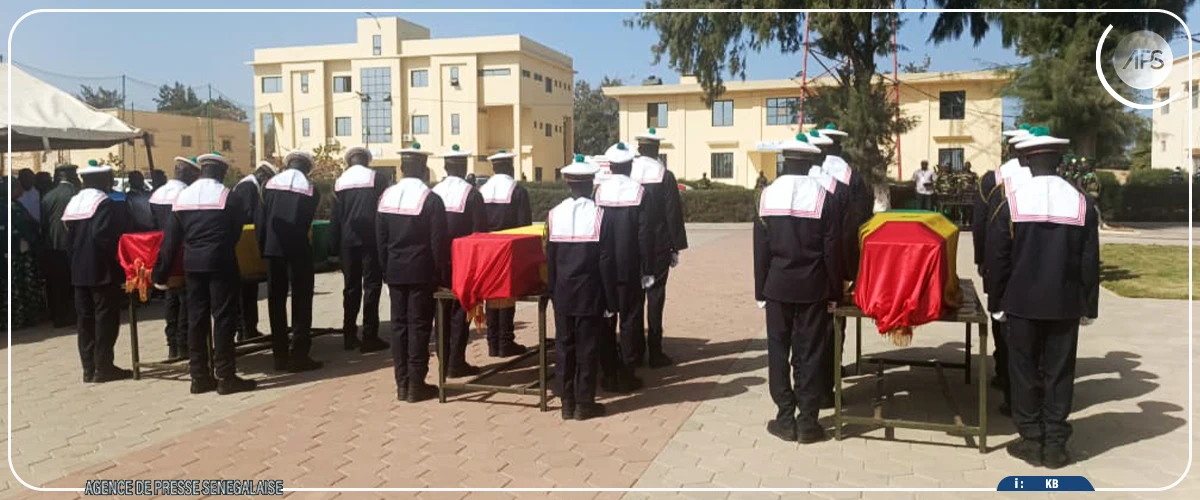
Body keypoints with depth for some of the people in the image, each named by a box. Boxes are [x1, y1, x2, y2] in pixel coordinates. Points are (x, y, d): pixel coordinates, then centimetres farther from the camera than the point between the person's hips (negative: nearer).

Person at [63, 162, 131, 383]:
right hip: (103, 271, -8)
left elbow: (68, 238, 13)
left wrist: (77, 258, 16)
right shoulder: (104, 203, -13)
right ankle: (103, 368, 0)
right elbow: (101, 235, -25)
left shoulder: (73, 203, 12)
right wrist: (117, 256, -13)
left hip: (79, 271, 8)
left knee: (86, 320, 10)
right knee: (105, 320, -1)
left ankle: (89, 368, 14)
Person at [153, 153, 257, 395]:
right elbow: (236, 232, 1)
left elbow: (171, 239, 6)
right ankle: (225, 377, 0)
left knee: (196, 319, 9)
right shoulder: (228, 197, -7)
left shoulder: (182, 197, 6)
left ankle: (199, 377, 13)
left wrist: (161, 273, 9)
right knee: (223, 318, -1)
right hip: (220, 263, -5)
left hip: (192, 264, 5)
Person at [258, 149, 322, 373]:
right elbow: (307, 222, 1)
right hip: (297, 249, -3)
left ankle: (280, 356, 13)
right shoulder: (310, 189, -4)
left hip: (273, 248, 4)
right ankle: (299, 355, -1)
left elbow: (260, 218, 3)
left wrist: (262, 247, 8)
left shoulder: (270, 183, 4)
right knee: (301, 302, 2)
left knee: (276, 301, 10)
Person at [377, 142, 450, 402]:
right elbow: (439, 243, -12)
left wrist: (387, 269, 14)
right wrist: (444, 276, -5)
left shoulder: (386, 197, 3)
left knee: (399, 325, 10)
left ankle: (402, 384, 15)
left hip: (395, 271, 5)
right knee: (419, 326, 1)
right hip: (422, 273, -4)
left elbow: (380, 239, 7)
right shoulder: (431, 200, -12)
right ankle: (416, 385, 5)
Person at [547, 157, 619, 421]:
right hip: (589, 293, -3)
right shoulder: (600, 215, -11)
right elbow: (607, 262, -10)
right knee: (587, 347, 5)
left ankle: (567, 402, 17)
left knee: (563, 345, 10)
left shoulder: (554, 214, -1)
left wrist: (552, 291, 12)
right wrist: (610, 300, -4)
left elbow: (549, 259, 3)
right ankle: (584, 403, 12)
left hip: (562, 293, 3)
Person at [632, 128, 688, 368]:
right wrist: (676, 247, -2)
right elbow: (674, 214, -8)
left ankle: (634, 352, 13)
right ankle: (655, 353, 4)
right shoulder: (665, 177, -8)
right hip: (659, 247, -2)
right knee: (655, 295, 2)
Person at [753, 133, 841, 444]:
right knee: (810, 353, 5)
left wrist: (760, 291, 5)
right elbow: (832, 250, -6)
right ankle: (807, 422, 9)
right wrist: (834, 292, 2)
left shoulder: (767, 196, -2)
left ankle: (785, 419, 12)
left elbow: (760, 249, -2)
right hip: (812, 287, -1)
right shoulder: (822, 197, -7)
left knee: (778, 351, 8)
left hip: (777, 285, 1)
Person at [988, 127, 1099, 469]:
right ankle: (1055, 445, 14)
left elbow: (999, 258, -4)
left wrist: (999, 302, 5)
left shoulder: (1012, 202, -8)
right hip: (1065, 303, 2)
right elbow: (1090, 263, 0)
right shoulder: (1081, 203, -3)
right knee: (1059, 373, 9)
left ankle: (1032, 441, 13)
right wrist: (1088, 306, 9)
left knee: (1025, 372, 8)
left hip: (1022, 301, -1)